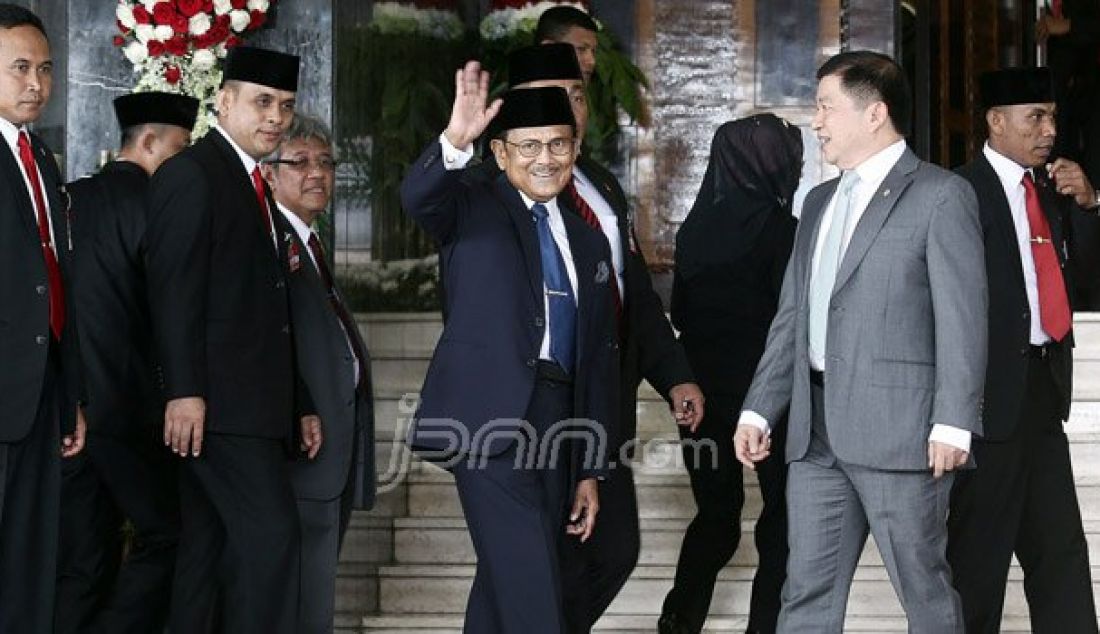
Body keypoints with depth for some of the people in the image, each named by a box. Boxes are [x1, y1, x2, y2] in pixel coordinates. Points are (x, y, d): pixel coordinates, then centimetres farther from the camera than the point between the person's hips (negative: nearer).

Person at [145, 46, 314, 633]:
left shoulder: (254, 187, 22)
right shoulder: (190, 174, -7)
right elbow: (172, 290, -15)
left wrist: (299, 403, 20)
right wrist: (183, 391, -23)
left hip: (252, 402, 9)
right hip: (216, 398, -9)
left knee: (210, 539, 8)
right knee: (271, 529, -15)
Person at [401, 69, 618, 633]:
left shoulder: (588, 242, 20)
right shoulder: (473, 207, 5)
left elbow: (599, 360, 20)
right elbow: (417, 197, -19)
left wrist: (591, 469, 17)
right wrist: (455, 141, -40)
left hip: (557, 423, 6)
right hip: (491, 416, -6)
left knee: (505, 584, 9)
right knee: (530, 585, -16)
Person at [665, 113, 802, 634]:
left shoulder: (696, 226, 3)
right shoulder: (778, 228, -14)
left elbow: (680, 310, 10)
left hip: (701, 385, 5)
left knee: (716, 513, 15)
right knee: (784, 512, 9)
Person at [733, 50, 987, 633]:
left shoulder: (940, 196, -4)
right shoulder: (819, 203, 20)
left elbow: (962, 317, -10)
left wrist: (953, 424, -16)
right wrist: (758, 410, 12)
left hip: (900, 431, -7)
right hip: (817, 432, 7)